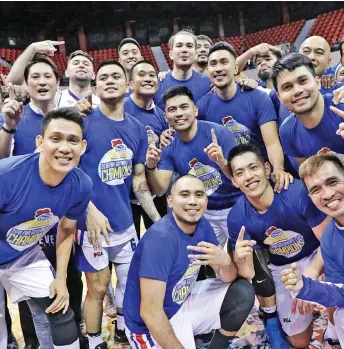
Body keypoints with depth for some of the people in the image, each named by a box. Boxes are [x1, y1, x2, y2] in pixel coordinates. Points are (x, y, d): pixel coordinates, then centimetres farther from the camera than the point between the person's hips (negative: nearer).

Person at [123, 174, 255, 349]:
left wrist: (225, 260, -28)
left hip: (184, 303, 7)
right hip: (151, 326, -7)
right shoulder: (160, 238, -29)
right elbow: (149, 312, -29)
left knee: (243, 292, -3)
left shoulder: (202, 225, -5)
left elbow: (229, 278, -5)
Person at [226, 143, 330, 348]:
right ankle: (271, 315, 35)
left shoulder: (298, 193, -33)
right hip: (282, 268, 2)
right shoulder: (237, 217, -23)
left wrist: (309, 278, -34)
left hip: (316, 257, -1)